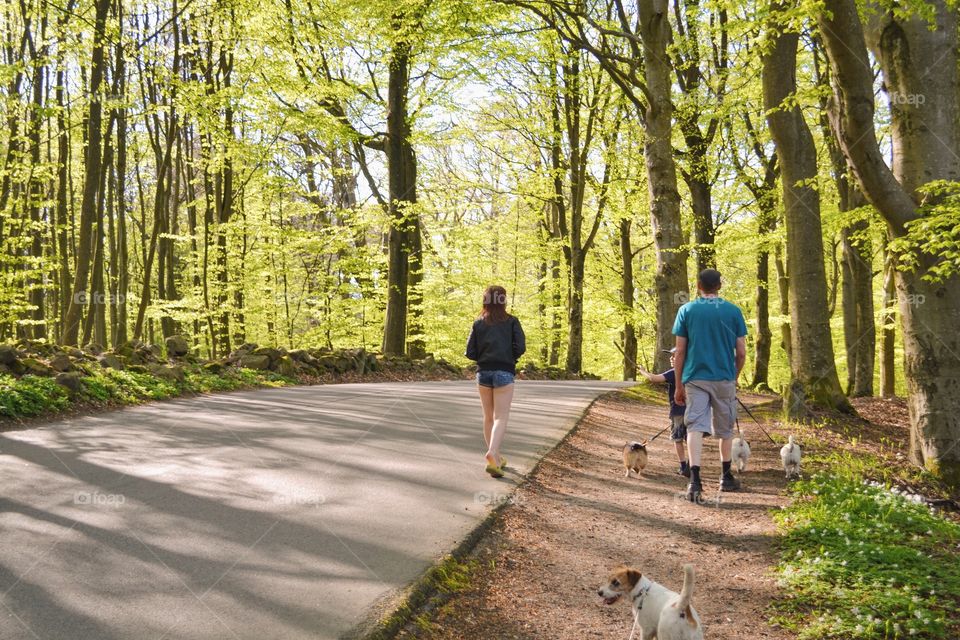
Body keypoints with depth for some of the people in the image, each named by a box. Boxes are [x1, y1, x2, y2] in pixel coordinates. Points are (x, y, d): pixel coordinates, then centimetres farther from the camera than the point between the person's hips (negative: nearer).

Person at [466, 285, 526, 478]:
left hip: (483, 372, 3)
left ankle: (496, 458, 22)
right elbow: (520, 347, -10)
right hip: (504, 373, -3)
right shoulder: (511, 321, -1)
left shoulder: (478, 323, 4)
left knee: (488, 417, 15)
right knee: (501, 417, -5)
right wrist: (510, 358, 9)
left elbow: (470, 352, 0)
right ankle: (492, 453, -28)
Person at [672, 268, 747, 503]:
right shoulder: (733, 311, 1)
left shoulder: (687, 310, 0)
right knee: (725, 429, 15)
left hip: (695, 378, -1)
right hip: (724, 378, 1)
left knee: (695, 427, -5)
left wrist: (679, 385, 6)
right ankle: (726, 478, 28)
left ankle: (695, 480, -19)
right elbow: (741, 353, 1)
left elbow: (680, 352, -1)